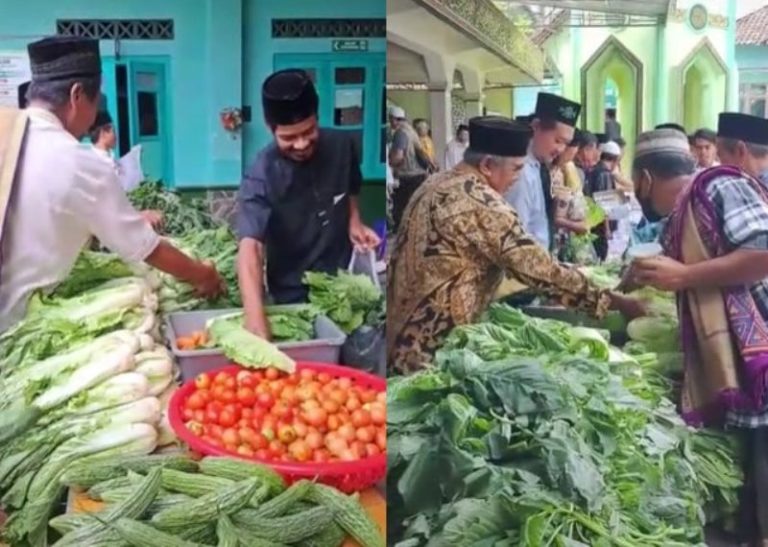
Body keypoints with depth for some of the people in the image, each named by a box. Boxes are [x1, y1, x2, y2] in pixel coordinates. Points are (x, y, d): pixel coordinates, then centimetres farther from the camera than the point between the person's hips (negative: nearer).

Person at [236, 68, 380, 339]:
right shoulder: (261, 177, -26)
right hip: (293, 296, -3)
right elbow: (250, 247, -37)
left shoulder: (342, 146, -11)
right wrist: (256, 322, -50)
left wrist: (354, 222, -10)